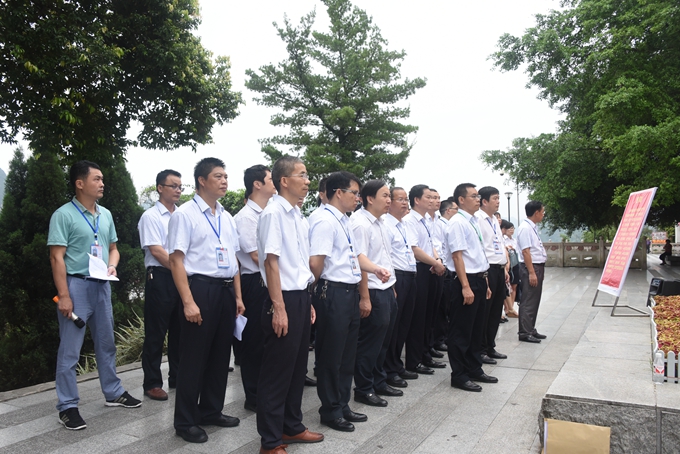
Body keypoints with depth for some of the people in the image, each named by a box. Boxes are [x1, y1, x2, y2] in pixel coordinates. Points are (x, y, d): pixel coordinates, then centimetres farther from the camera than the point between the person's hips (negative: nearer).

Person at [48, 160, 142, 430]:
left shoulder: (106, 215, 10)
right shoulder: (64, 215, -10)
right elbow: (57, 258, -13)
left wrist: (112, 266, -4)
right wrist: (63, 295, -18)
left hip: (101, 285, 7)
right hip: (76, 284, -7)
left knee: (106, 343, 16)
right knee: (70, 349, 2)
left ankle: (113, 393, 30)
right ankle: (67, 406, 15)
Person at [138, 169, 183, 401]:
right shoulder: (151, 216, -5)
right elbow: (157, 252, -12)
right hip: (161, 277, -6)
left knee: (180, 330, 13)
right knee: (156, 333, 2)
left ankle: (177, 377, 26)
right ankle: (152, 383, 13)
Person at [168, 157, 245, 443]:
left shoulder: (227, 217, 13)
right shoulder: (185, 214, -7)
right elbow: (176, 260, -12)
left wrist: (238, 296, 13)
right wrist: (188, 302, -18)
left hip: (226, 291, 7)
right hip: (200, 288, -7)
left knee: (221, 355, 15)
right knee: (194, 358, 3)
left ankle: (211, 411, 33)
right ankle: (185, 422, 20)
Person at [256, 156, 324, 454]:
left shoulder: (297, 215, 13)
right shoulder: (273, 213, -13)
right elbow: (271, 262, -18)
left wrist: (308, 301, 18)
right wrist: (279, 308, -20)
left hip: (302, 298, 9)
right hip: (285, 299, -9)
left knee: (298, 367, 18)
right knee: (277, 371, 2)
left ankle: (291, 427, 35)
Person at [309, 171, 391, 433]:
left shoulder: (345, 222, 15)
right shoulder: (325, 222, -16)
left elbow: (357, 255, 19)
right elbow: (315, 262, -23)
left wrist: (376, 269, 2)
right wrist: (323, 284, -5)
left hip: (351, 292, 10)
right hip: (334, 293, -10)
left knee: (348, 353, 18)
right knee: (331, 356, 5)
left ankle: (342, 405, 32)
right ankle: (330, 411, 20)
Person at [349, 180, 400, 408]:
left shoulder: (381, 223, 12)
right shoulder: (360, 224, -17)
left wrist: (392, 287, 17)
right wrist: (364, 298, -22)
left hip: (387, 290, 9)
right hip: (373, 293, -9)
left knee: (383, 340, 19)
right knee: (369, 343, 3)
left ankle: (379, 382, 33)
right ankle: (363, 389, 18)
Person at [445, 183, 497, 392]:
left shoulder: (474, 222, 14)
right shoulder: (457, 223, -14)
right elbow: (457, 256, -19)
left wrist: (485, 283, 17)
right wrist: (466, 287, -23)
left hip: (479, 280, 10)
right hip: (466, 281, -10)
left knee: (477, 328, 18)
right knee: (461, 330, 1)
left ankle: (475, 370, 31)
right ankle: (459, 376, 12)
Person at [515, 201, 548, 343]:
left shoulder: (532, 227, 13)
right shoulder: (525, 228, -17)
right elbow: (525, 251, -22)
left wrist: (539, 270, 18)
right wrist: (531, 273, -23)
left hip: (538, 266, 10)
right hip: (530, 267, -10)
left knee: (534, 301, 16)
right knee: (528, 301, -5)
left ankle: (531, 330, 25)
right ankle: (525, 333, 2)